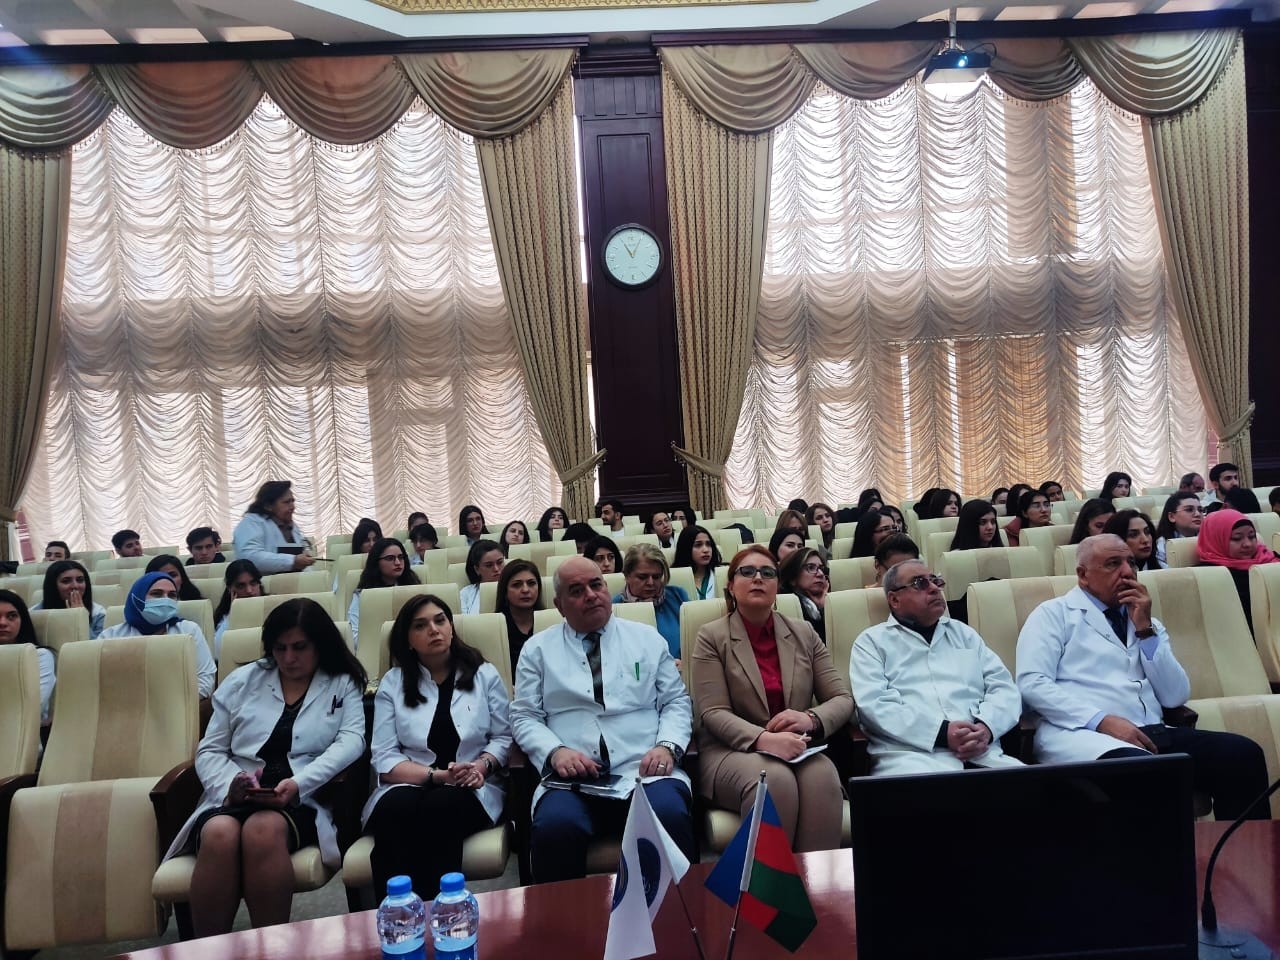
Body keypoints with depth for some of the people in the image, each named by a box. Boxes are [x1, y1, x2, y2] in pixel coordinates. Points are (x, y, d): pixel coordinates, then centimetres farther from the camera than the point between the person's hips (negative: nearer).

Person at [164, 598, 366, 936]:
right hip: (233, 798, 2)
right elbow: (210, 751, 13)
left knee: (263, 830, -37)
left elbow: (351, 740, -4)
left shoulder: (343, 685, 11)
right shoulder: (242, 680, 16)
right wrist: (229, 784, -10)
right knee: (219, 834, -34)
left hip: (302, 800, -2)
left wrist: (298, 783, -20)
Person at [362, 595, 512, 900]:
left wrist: (481, 765, -13)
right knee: (396, 810, -35)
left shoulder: (484, 674, 10)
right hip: (408, 787, 1)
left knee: (439, 808, -35)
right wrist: (437, 775, -13)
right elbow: (384, 759, 1)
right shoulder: (392, 683, 9)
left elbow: (504, 737, 9)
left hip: (471, 790, 0)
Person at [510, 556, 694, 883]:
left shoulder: (648, 639, 16)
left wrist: (667, 746, -7)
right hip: (572, 774, 0)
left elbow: (677, 702, 12)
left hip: (644, 769, 1)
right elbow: (525, 717, 8)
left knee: (669, 815, -31)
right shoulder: (538, 648, 14)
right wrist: (556, 751, -11)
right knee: (555, 826, -33)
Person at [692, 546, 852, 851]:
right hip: (732, 751, -3)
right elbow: (714, 713, -8)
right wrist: (763, 739, -26)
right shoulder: (712, 637, 1)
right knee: (775, 779, -35)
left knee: (822, 775, -31)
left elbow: (843, 699, 9)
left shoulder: (804, 634, 12)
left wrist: (811, 719, -15)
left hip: (795, 747, 3)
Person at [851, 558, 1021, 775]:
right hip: (911, 754, -4)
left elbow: (1004, 687, 15)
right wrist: (941, 733, -16)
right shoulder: (872, 641, 9)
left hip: (981, 753, 5)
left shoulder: (963, 633, 24)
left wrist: (986, 727, -7)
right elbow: (873, 704, -6)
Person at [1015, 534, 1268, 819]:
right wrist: (1102, 721, -17)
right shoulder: (1054, 614, 7)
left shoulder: (1147, 624, 24)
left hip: (1151, 734, 6)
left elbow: (1176, 697, 11)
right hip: (1084, 734, -6)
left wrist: (1145, 629, 3)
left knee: (1243, 754, -19)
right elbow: (1032, 684, -7)